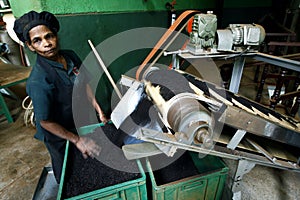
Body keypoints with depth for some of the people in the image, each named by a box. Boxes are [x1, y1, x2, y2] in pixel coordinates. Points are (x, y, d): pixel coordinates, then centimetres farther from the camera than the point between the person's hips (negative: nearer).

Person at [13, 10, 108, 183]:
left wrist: (99, 110, -8)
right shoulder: (38, 81, -32)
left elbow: (84, 83, -2)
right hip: (59, 134, -6)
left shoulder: (71, 56, -12)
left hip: (81, 121, 6)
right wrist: (76, 140, -20)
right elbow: (45, 122, -25)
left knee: (88, 161, 29)